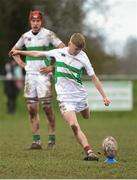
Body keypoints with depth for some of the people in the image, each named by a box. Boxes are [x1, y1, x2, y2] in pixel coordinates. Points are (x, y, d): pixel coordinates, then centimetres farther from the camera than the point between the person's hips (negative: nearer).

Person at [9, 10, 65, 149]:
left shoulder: (48, 34, -5)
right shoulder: (26, 36, 10)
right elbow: (14, 51, 25)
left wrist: (53, 66, -10)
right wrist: (22, 65, 12)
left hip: (43, 74, -5)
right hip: (30, 74, 5)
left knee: (47, 107, -6)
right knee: (32, 109, 1)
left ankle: (52, 139, 2)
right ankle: (36, 141, 5)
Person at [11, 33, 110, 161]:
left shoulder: (83, 58, -6)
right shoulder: (59, 53, -1)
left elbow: (94, 78, -2)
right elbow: (39, 54, 13)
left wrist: (104, 96, -5)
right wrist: (20, 52, 19)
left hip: (80, 93, 1)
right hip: (65, 96, -1)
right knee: (73, 125, -18)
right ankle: (89, 152, -23)